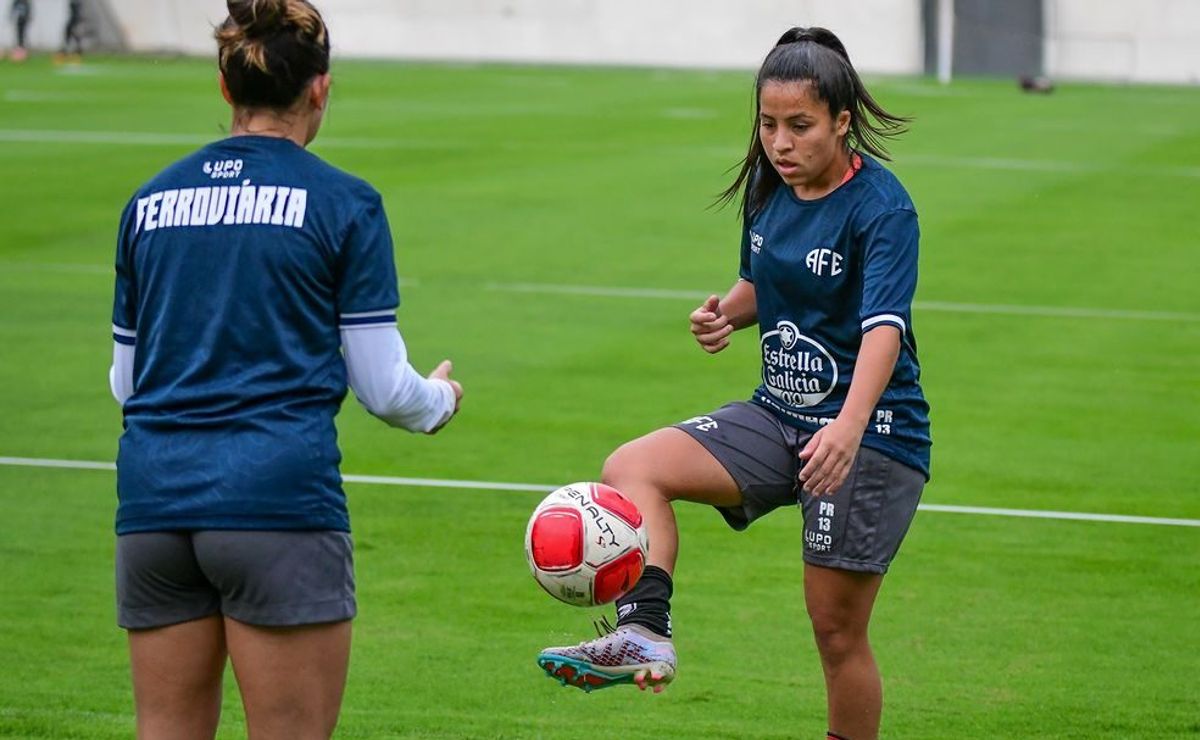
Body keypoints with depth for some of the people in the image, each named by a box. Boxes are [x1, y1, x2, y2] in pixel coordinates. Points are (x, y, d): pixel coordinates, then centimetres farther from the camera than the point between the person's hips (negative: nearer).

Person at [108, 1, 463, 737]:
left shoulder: (151, 201, 11)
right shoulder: (344, 203, -2)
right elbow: (383, 386, -1)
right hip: (280, 497, -5)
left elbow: (125, 378, 16)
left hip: (155, 499, 5)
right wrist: (440, 399, 22)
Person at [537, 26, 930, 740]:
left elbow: (884, 327, -31)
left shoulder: (882, 209, -18)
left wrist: (850, 427, -48)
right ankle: (645, 635, -28)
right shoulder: (767, 188, 4)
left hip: (870, 433, -7)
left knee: (837, 630, -2)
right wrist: (729, 313, -2)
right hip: (778, 414, 7)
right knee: (632, 468, -14)